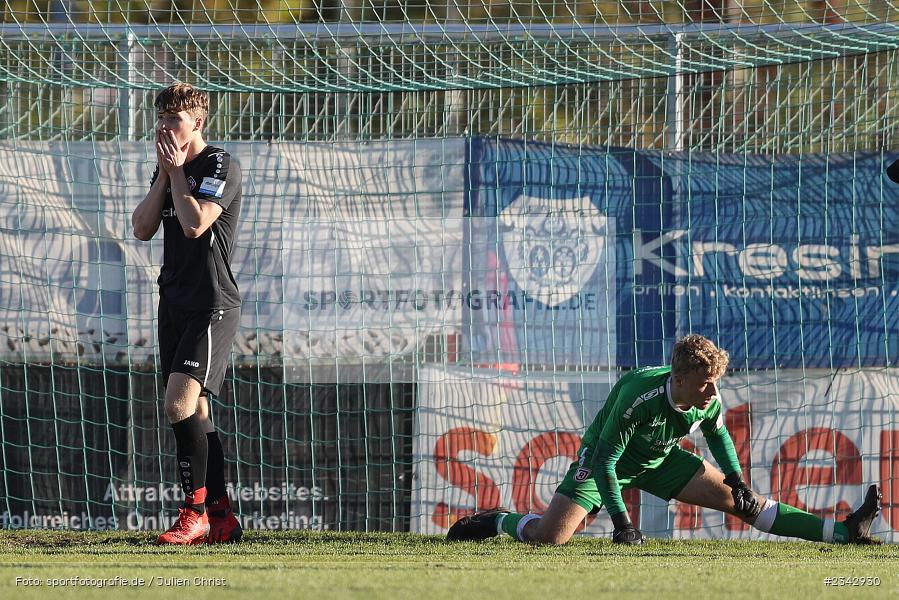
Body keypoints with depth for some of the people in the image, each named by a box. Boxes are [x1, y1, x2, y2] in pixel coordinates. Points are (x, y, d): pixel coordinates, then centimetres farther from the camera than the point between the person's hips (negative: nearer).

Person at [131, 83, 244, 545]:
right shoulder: (167, 168, 15)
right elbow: (142, 229, 6)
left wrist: (177, 169, -11)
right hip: (174, 302, 8)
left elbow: (195, 223, -21)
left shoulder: (220, 166, -9)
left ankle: (195, 512, -14)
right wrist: (165, 174, -2)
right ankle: (220, 518, 11)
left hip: (212, 304, -8)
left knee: (180, 404, -19)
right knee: (195, 412, 7)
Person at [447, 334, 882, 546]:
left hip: (661, 461, 5)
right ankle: (499, 522, 13)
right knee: (549, 537, -20)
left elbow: (718, 434, 8)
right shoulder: (640, 395, -37)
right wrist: (620, 521, -36)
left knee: (741, 502, -3)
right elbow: (605, 458, -33)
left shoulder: (709, 401, -18)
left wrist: (736, 480, -1)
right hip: (606, 459, -5)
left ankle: (842, 533, -4)